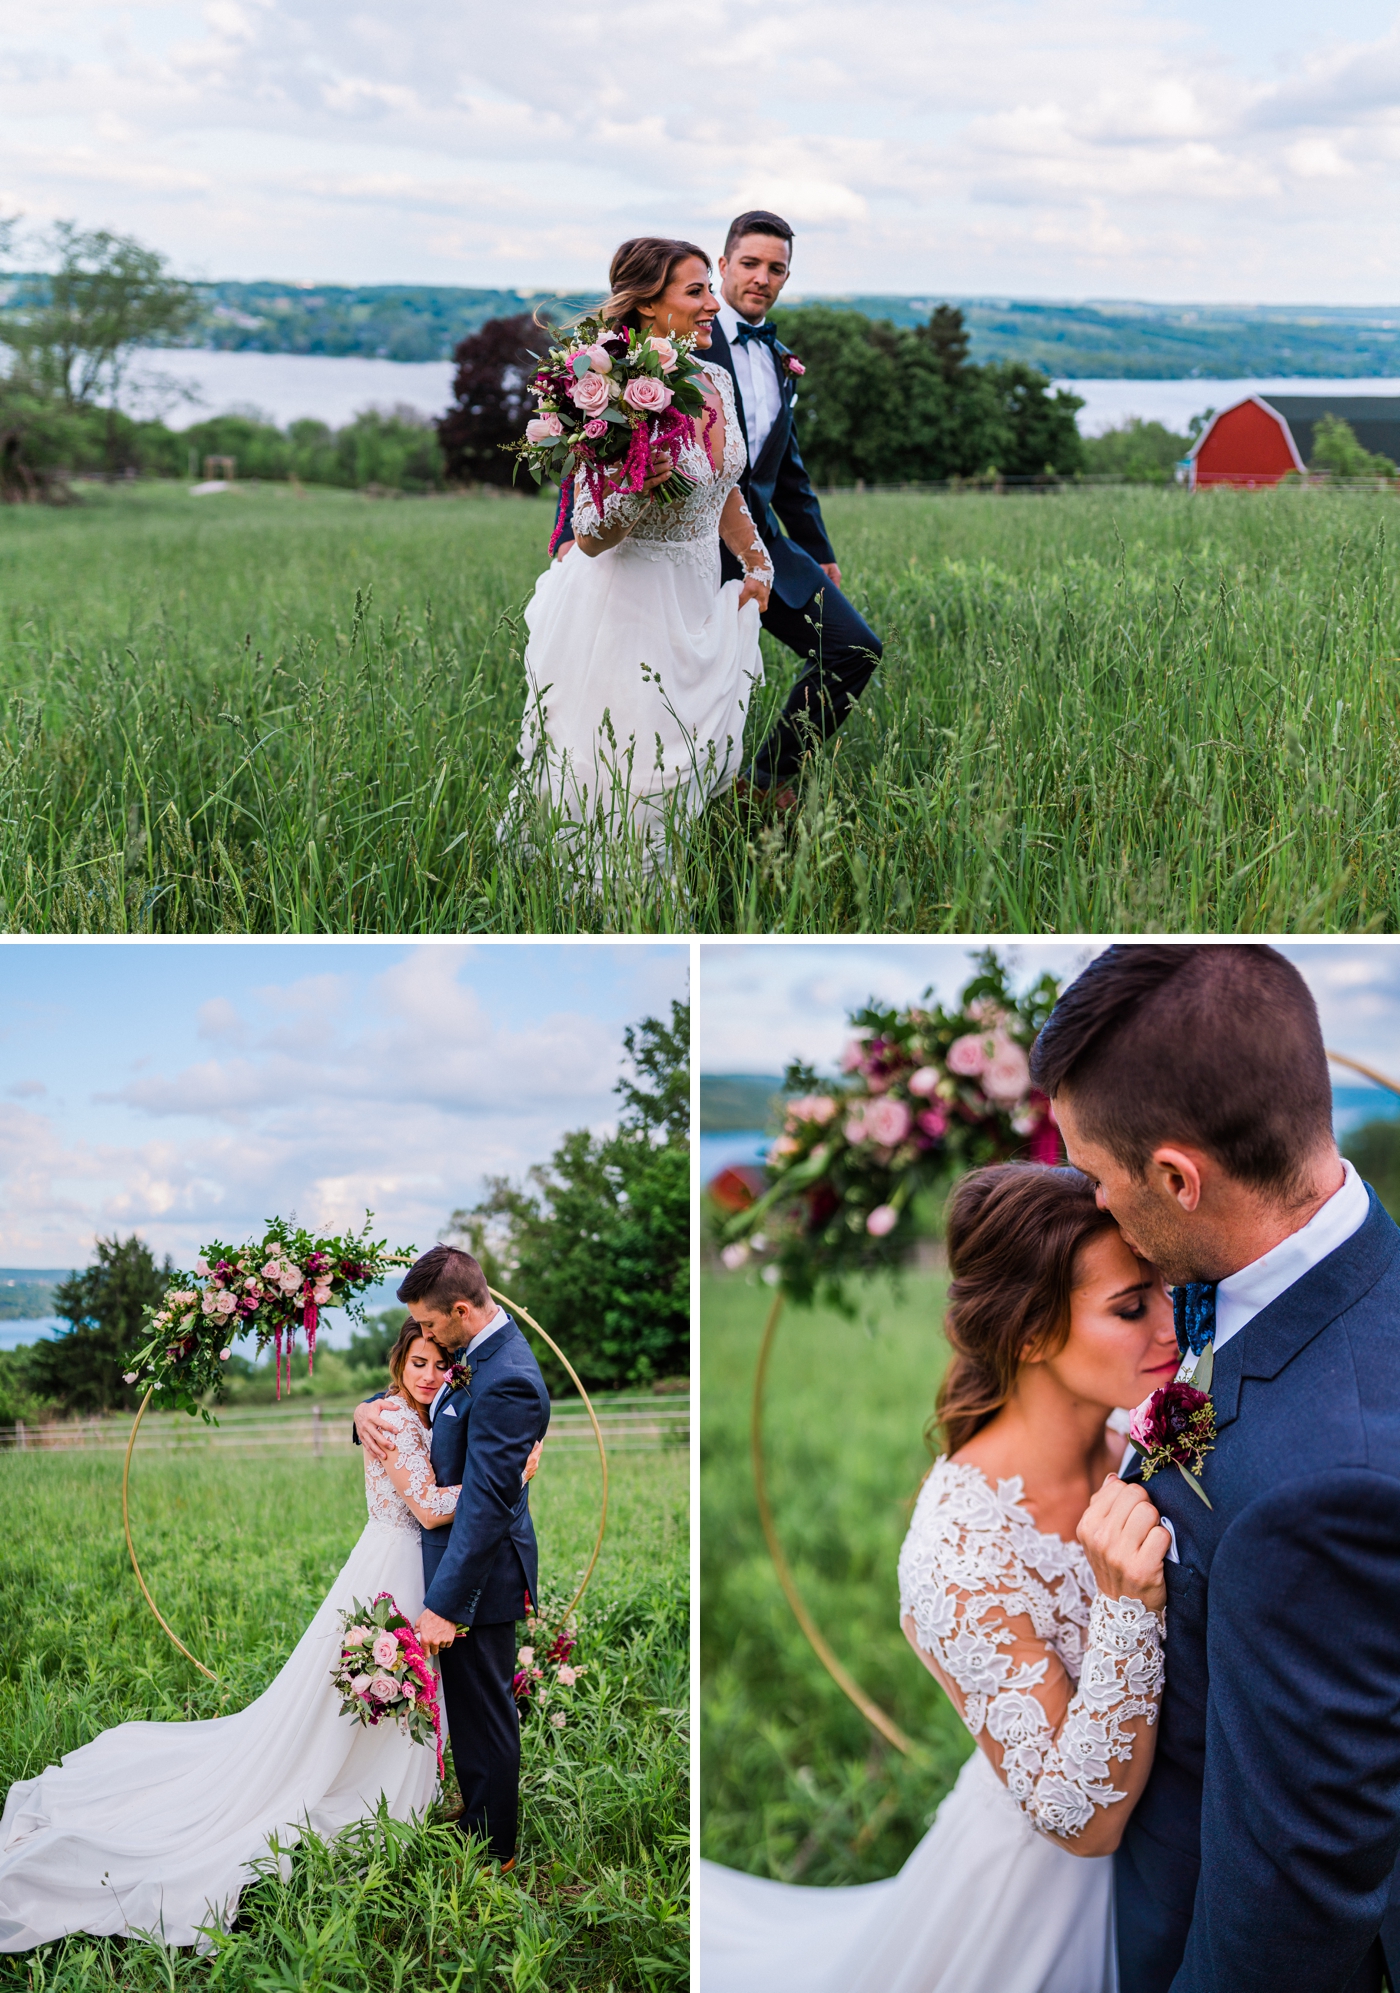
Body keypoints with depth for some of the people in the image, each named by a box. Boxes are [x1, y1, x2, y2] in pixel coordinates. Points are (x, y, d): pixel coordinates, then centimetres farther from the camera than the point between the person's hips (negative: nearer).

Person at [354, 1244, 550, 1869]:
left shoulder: (507, 1382, -26)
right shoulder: (480, 1351, 5)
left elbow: (486, 1505, -27)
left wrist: (445, 1604, -24)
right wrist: (368, 1409, -4)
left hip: (479, 1575, -10)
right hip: (465, 1557, 10)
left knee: (483, 1717, 4)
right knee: (478, 1710, 21)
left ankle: (491, 1850, 19)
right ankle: (482, 1825, 36)